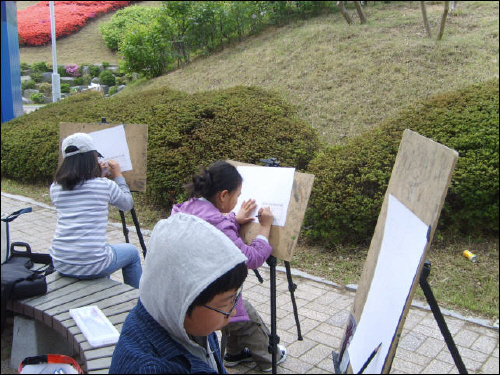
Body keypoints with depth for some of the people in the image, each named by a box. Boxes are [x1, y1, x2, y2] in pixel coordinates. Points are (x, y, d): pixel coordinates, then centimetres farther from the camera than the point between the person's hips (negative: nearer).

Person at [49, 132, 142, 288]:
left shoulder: (55, 188, 3)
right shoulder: (105, 185, -9)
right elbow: (128, 204, 10)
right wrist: (118, 176, 21)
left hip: (60, 264, 5)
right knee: (132, 252, 25)